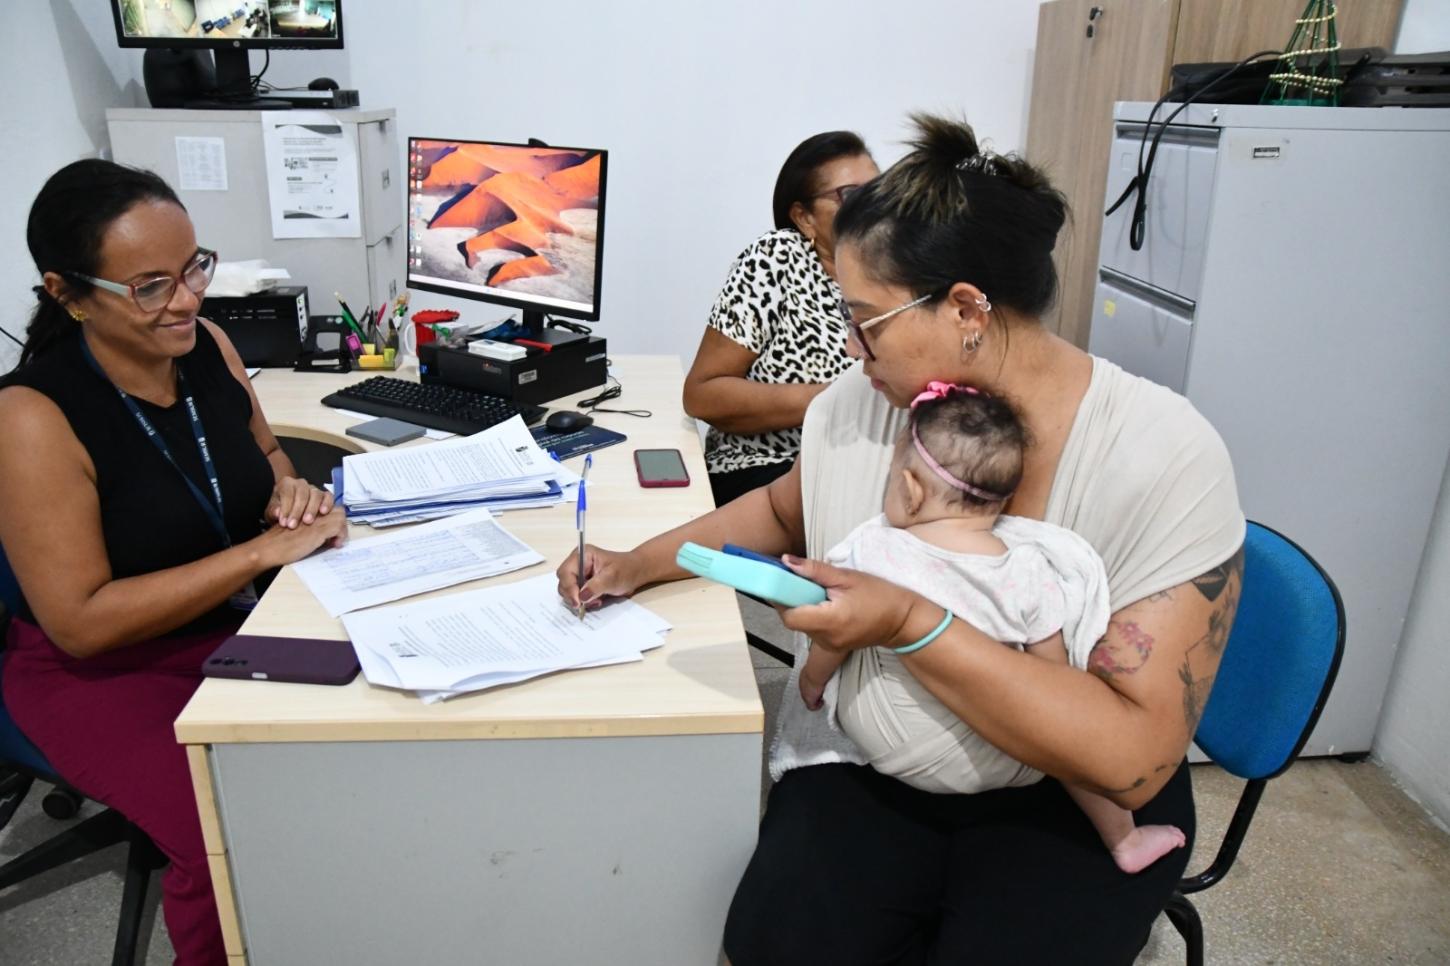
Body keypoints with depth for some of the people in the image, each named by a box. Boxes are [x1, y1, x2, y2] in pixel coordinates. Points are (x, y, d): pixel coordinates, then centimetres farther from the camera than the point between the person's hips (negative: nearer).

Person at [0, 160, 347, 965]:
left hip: (242, 622, 6)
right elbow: (81, 622, -21)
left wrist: (289, 492, -9)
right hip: (104, 671, -5)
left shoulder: (208, 347, -4)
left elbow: (262, 455, 15)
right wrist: (264, 550, -25)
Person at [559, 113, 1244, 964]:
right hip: (867, 765, 3)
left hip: (1063, 793, -2)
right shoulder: (859, 403, -5)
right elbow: (784, 510, 17)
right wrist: (640, 565, 5)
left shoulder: (1165, 458, -19)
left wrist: (910, 626, -31)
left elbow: (1136, 759, -24)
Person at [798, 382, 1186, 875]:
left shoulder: (868, 551, -20)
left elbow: (830, 646, -7)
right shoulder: (1028, 571, -19)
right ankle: (1123, 839, 29)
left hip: (875, 740, 1)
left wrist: (810, 682, 13)